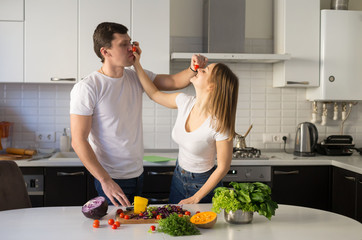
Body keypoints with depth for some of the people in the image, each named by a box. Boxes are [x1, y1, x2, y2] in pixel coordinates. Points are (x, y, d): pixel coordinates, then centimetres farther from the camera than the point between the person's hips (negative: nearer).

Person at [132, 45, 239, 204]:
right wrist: (137, 64, -1)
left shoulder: (219, 124, -29)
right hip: (178, 177, 6)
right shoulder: (184, 102, -13)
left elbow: (223, 167, -20)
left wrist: (195, 199, -14)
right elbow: (154, 94, 6)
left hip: (203, 185, -6)